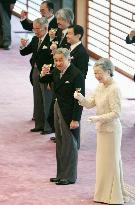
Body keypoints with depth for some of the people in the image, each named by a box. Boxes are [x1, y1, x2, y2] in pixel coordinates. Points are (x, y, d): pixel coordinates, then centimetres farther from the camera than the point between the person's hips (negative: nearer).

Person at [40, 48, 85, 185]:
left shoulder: (76, 75, -19)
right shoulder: (56, 71, 2)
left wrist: (76, 119, -20)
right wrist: (44, 75, -4)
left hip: (69, 112, -8)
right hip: (58, 109, 8)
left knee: (69, 144, 2)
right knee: (60, 143, 15)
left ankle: (69, 176, 12)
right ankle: (61, 174, 26)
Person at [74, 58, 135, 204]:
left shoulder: (114, 89, -20)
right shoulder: (100, 88, 6)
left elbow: (116, 113, -21)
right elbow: (89, 104, 8)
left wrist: (99, 118, -27)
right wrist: (80, 98, -11)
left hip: (111, 130, -9)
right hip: (102, 129, 9)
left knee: (110, 161, 0)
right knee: (103, 160, 16)